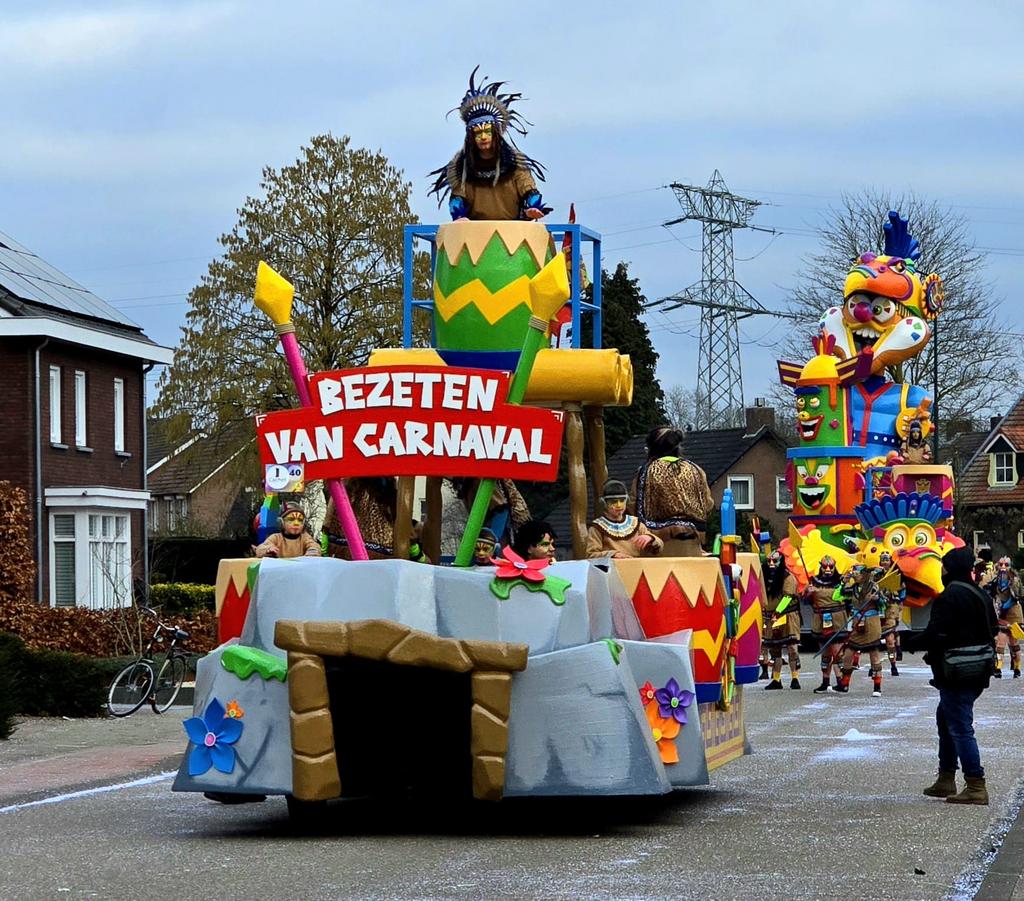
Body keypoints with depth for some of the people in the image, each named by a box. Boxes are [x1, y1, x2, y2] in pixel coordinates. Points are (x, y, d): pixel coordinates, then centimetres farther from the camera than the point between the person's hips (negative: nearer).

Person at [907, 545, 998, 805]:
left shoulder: (949, 597, -17)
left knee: (960, 726, -7)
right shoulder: (980, 595, 12)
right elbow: (993, 629, 20)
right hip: (977, 673, 10)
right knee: (945, 717, 22)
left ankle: (976, 787, -11)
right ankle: (946, 779, 28)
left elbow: (935, 634, -22)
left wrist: (912, 644, -5)